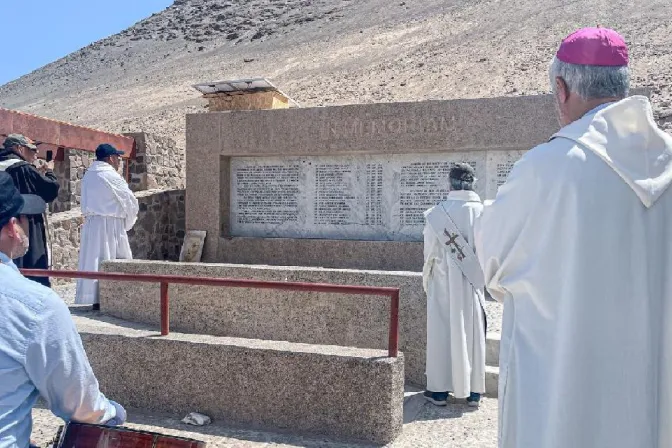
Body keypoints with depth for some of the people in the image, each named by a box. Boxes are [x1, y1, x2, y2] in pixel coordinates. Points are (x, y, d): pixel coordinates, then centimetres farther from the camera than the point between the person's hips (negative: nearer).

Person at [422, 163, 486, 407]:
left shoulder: (437, 213, -12)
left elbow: (430, 252, -6)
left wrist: (428, 277, 12)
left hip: (444, 284, -2)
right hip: (473, 284, 2)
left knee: (442, 332, 7)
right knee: (472, 333, 11)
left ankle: (439, 390, 14)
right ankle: (473, 391, 19)